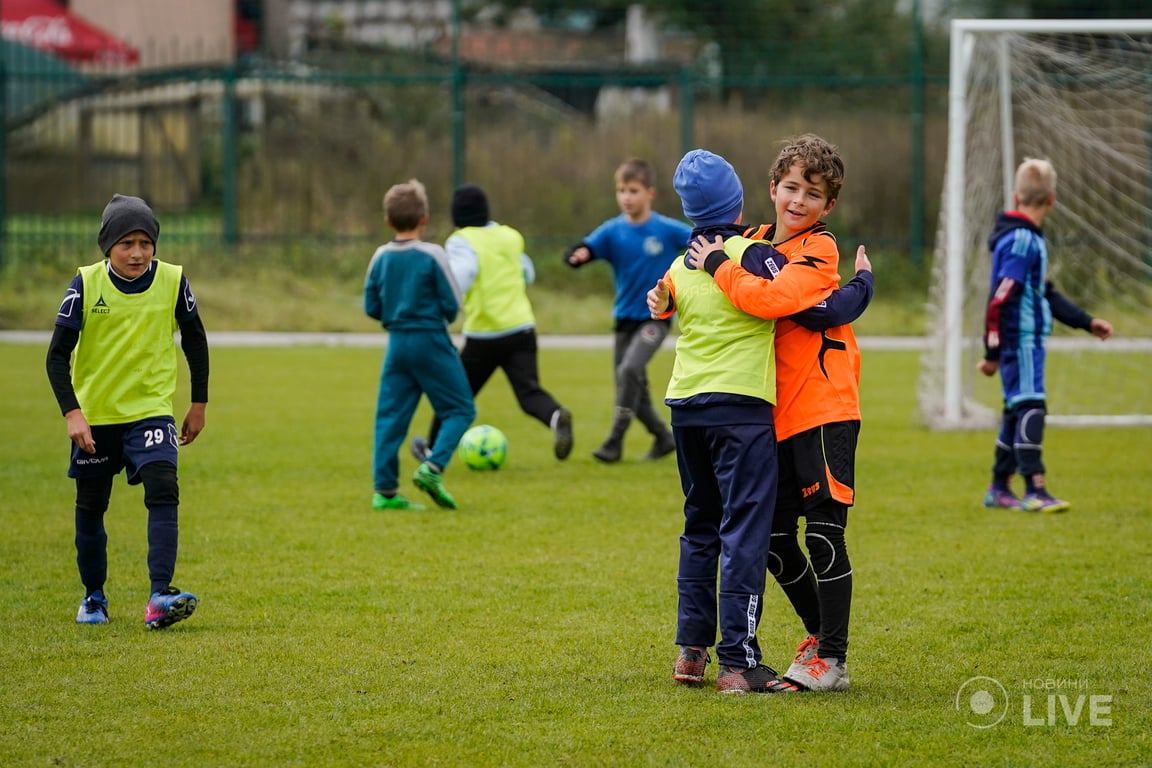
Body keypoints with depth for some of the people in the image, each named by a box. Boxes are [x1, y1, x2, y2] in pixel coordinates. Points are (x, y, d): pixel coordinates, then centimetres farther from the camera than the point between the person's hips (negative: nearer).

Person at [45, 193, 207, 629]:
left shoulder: (172, 281, -6)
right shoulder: (86, 285, -10)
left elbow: (194, 340, 10)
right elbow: (57, 355, -8)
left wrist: (198, 404, 11)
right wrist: (71, 413, -20)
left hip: (151, 409, 0)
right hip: (94, 416, 0)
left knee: (163, 491, -20)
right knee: (91, 507, 9)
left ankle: (160, 598, -28)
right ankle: (94, 597, 29)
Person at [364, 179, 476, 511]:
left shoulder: (381, 257, 3)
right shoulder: (433, 255, -10)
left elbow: (371, 307, 5)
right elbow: (452, 305, -10)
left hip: (397, 343, 5)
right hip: (431, 342, -5)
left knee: (390, 417, 6)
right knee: (460, 409, 5)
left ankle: (385, 490, 2)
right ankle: (432, 468, -14)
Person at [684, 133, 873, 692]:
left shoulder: (819, 250, -10)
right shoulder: (756, 243, 12)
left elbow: (768, 298, -26)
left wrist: (717, 264, -15)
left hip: (824, 413, -7)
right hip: (775, 415, 7)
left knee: (824, 535, -6)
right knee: (775, 540, 10)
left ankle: (833, 660, 0)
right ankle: (819, 633, 29)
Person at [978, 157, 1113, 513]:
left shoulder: (1030, 239, 16)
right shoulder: (1022, 241, -16)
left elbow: (1046, 293, 24)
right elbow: (1000, 300, -19)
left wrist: (1086, 322, 22)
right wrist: (993, 354, -17)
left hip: (1030, 341, 10)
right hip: (1020, 341, -10)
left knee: (1017, 411, 15)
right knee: (1030, 408, -14)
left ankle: (999, 489, 23)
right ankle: (1035, 491, -19)